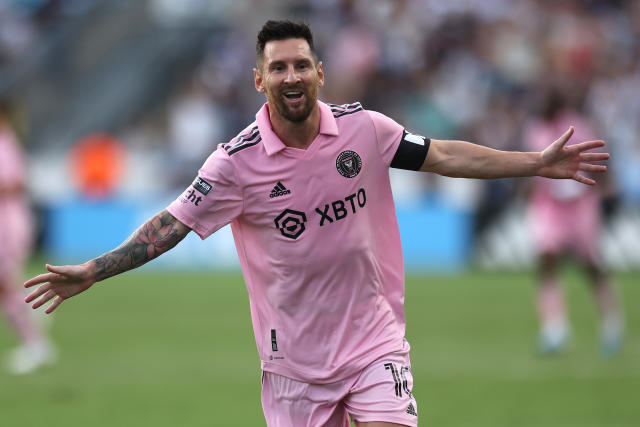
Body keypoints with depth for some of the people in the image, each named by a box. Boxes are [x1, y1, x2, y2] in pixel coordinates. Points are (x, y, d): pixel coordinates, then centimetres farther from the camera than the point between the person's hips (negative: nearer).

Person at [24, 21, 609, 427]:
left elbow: (441, 156, 7)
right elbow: (172, 224, -8)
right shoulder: (238, 161, -10)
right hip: (294, 355, -1)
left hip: (374, 340, 1)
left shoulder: (363, 128, -4)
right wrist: (92, 272, -16)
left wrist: (536, 163, 7)